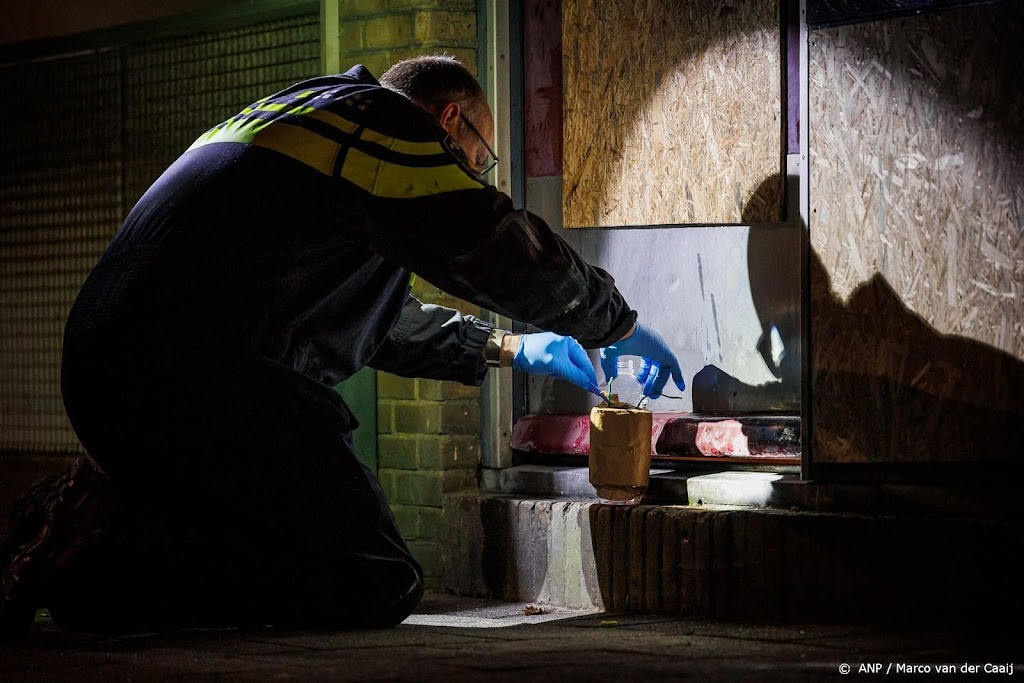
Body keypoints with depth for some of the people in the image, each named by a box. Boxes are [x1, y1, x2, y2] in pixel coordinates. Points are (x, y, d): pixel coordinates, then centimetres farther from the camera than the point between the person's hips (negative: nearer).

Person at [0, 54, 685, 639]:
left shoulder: (288, 116, 30)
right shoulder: (379, 120, -1)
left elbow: (378, 319, 39)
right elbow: (518, 255, -3)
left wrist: (505, 348, 40)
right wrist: (619, 325, 15)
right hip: (198, 389, -10)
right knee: (377, 584, -10)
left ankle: (95, 516, 4)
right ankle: (102, 564, -15)